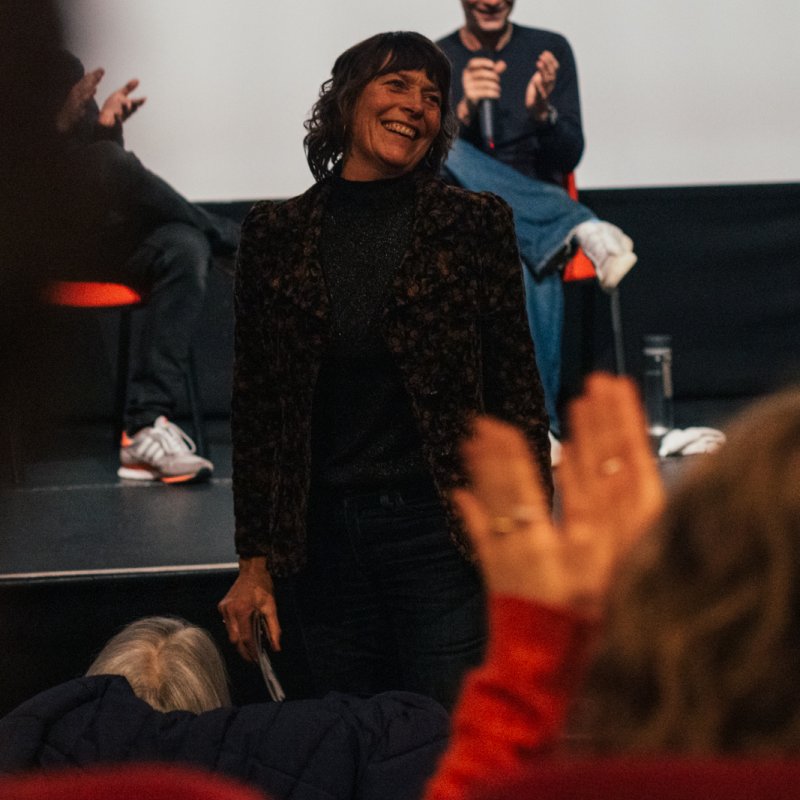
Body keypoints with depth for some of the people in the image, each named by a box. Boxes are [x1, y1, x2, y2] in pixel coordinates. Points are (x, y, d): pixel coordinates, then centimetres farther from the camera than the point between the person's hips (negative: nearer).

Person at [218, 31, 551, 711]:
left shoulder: (475, 225, 1)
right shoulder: (276, 234, 6)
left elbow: (517, 393, 1)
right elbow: (254, 405, 8)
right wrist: (255, 562, 5)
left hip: (439, 529, -2)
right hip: (323, 536, 2)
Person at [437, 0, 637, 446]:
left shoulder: (550, 51, 8)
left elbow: (568, 158, 3)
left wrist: (542, 112, -18)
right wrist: (466, 109, -20)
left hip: (535, 209, -1)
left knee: (535, 262, -38)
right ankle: (581, 229, -33)